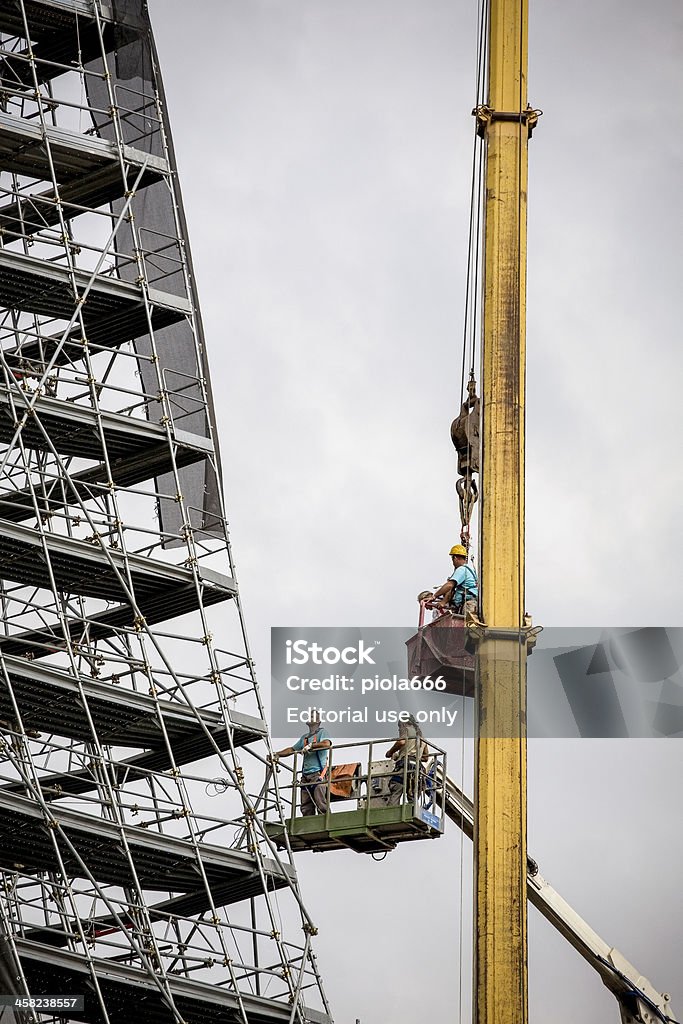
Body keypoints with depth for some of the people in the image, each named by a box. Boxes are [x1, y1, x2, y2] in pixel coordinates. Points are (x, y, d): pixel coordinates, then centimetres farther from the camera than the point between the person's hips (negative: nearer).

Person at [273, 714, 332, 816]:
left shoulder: (321, 733, 4)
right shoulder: (304, 737, 25)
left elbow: (327, 744, -16)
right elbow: (292, 749, 31)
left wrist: (310, 746, -16)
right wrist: (277, 754, 21)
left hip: (318, 774, -7)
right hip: (305, 775, 7)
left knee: (321, 804, -16)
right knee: (306, 808, 1)